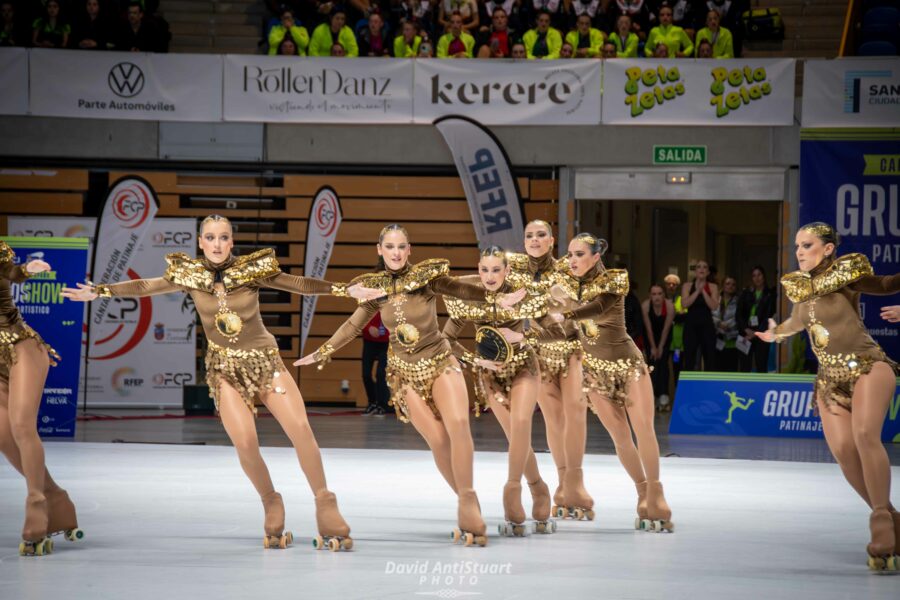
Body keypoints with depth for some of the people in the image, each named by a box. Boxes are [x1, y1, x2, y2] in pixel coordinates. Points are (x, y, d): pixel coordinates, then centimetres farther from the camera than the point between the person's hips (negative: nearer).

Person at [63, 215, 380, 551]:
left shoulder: (253, 269, -6)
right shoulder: (189, 275, -2)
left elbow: (299, 284, -4)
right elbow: (144, 287, 3)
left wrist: (346, 290, -10)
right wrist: (97, 292, 1)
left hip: (265, 361, 0)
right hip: (226, 368, 0)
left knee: (300, 428, -16)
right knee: (245, 442, -19)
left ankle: (326, 508, -7)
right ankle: (271, 506, 4)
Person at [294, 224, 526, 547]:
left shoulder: (427, 277, -7)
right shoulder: (376, 289, 1)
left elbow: (461, 289, 3)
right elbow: (353, 326, 13)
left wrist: (497, 299, -9)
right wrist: (320, 353, 17)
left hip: (441, 364, -1)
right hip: (405, 373, 1)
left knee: (458, 424, -25)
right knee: (438, 440, -11)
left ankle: (468, 502, -17)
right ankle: (469, 508, 1)